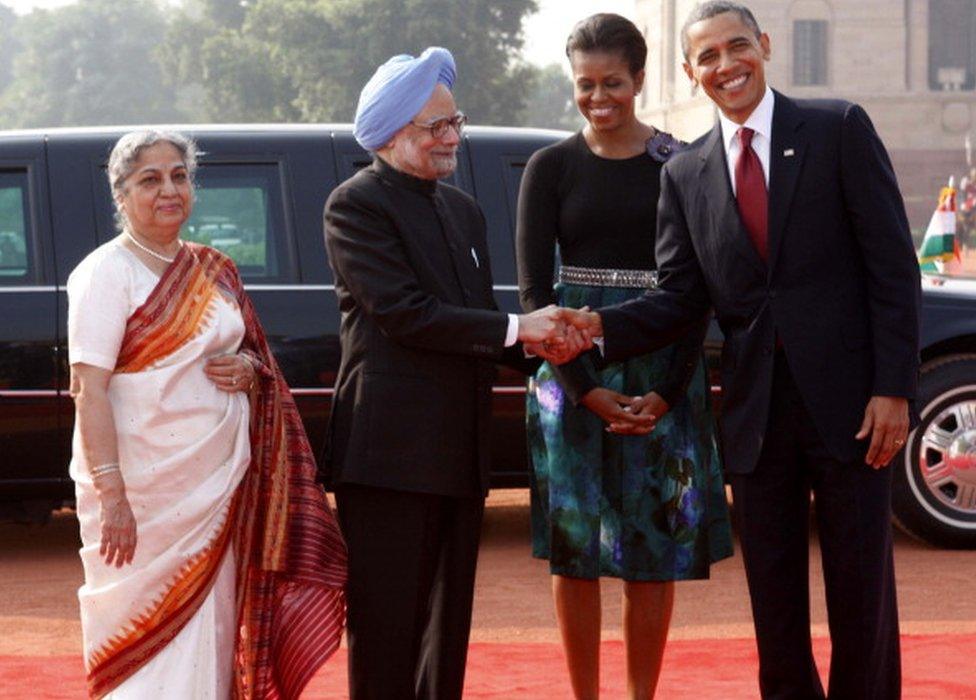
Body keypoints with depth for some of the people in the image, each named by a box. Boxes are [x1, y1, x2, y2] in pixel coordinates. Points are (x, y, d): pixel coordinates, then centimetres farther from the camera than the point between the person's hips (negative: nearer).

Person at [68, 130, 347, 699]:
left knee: (209, 638, 7)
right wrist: (112, 495, -23)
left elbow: (249, 354, 25)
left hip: (222, 482, 6)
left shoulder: (214, 271, 13)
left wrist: (250, 370, 0)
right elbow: (88, 390, -14)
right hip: (146, 488, -6)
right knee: (147, 640, -4)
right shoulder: (107, 273, -7)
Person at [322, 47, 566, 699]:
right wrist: (515, 327, -13)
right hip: (391, 450, -8)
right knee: (386, 627, -5)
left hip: (459, 451, 8)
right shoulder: (357, 204, -6)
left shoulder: (464, 209, 19)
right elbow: (404, 313, -17)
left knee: (447, 626, 11)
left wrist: (538, 345, -1)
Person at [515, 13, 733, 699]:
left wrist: (670, 390, -11)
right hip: (572, 371, 1)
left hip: (663, 374, 0)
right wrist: (584, 386, -11)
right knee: (575, 547, 2)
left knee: (656, 550, 2)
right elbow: (534, 286, 0)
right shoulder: (551, 167, 4)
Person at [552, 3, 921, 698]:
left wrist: (894, 387, -11)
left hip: (849, 404, -3)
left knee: (861, 588, 3)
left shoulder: (839, 129, -1)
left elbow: (893, 267, -4)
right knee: (774, 596, 9)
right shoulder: (685, 174, 9)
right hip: (757, 413, 3)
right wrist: (600, 326, -13)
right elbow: (680, 298, 6)